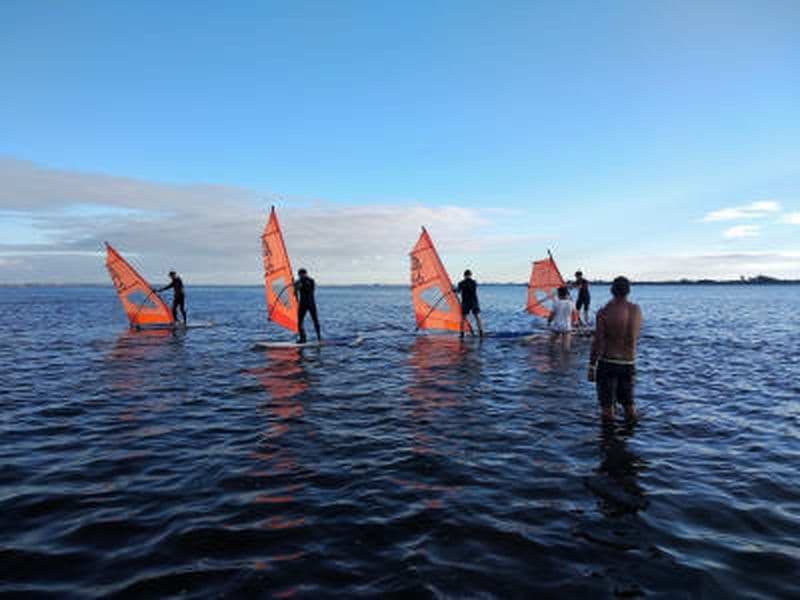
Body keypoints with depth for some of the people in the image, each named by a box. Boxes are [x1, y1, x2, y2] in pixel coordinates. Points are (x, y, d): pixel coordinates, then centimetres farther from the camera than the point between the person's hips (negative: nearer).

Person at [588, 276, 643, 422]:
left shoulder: (604, 312, -16)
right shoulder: (637, 310, 0)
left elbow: (598, 343, -16)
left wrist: (591, 367, -9)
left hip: (608, 363, -5)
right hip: (629, 363, 5)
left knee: (607, 406, 6)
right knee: (628, 403, 21)